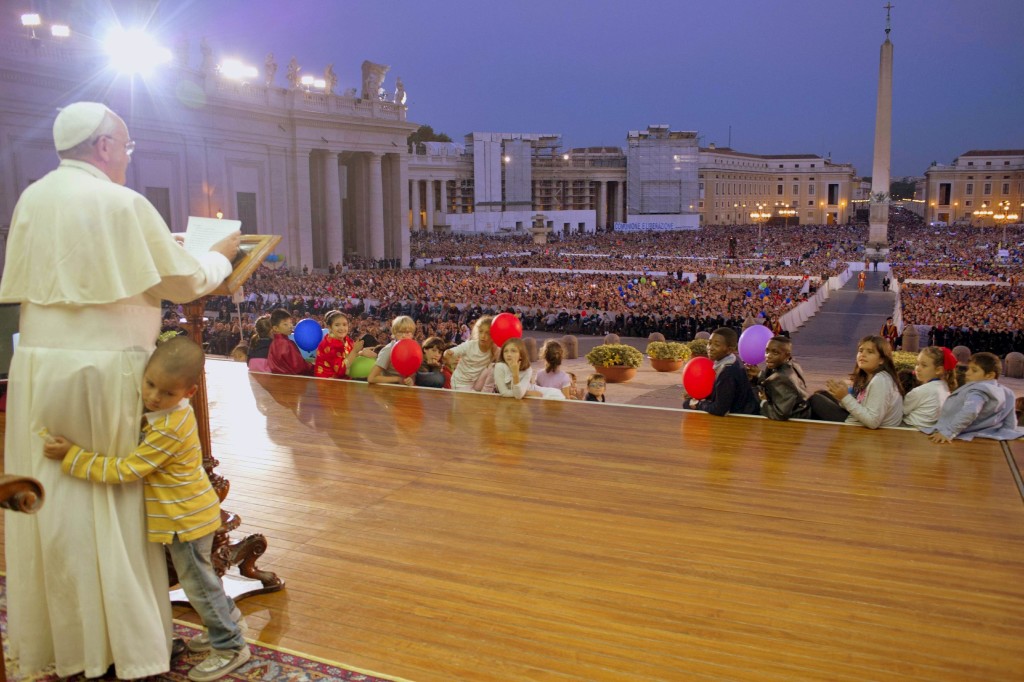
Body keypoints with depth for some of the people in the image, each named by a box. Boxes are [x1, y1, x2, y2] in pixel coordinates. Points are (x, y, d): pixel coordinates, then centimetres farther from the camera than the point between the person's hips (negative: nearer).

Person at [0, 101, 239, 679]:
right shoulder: (123, 204, -9)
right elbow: (186, 283, -4)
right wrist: (222, 255, 16)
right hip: (107, 371, -5)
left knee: (56, 502, 11)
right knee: (118, 500, 5)